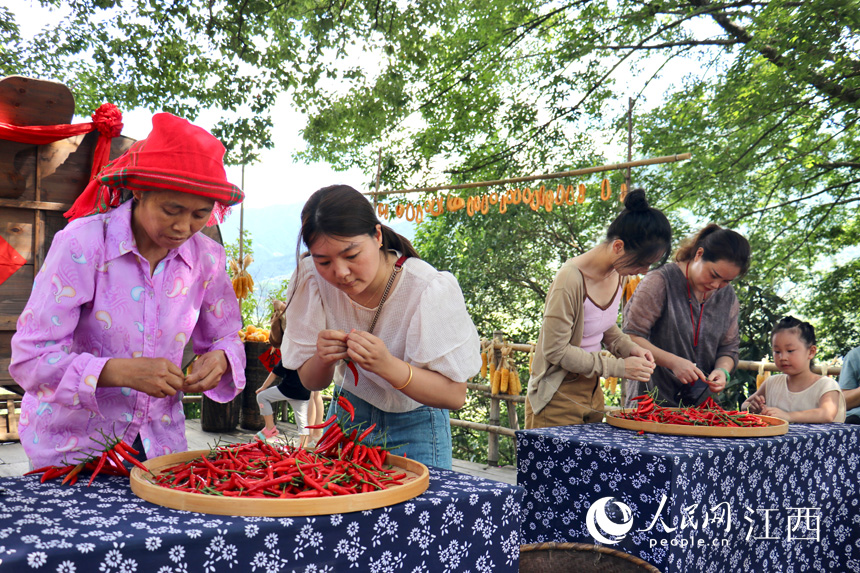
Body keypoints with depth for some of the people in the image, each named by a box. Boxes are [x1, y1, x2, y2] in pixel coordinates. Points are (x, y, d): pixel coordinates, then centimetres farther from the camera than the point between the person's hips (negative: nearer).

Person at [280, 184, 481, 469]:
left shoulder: (432, 290, -26)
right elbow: (310, 382, -7)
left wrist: (387, 366, -41)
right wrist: (323, 360, -31)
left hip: (413, 427, -2)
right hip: (348, 415, 3)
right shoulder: (310, 279, -16)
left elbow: (454, 396, -25)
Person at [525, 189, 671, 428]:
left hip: (592, 391, 8)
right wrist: (619, 366, -20)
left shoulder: (618, 274, 0)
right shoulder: (571, 280, -25)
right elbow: (555, 350, -22)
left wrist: (629, 348, -3)